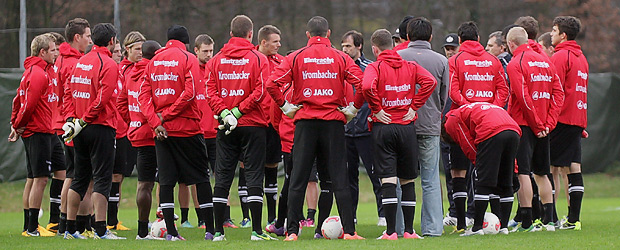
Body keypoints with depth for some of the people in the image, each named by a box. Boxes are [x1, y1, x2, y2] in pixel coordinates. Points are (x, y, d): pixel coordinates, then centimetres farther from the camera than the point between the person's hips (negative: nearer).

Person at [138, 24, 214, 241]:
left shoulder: (154, 61, 9)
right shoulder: (188, 59, -4)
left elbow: (143, 95, 2)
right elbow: (189, 93, -15)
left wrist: (157, 121, -5)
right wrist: (166, 116, -8)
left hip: (162, 131, 4)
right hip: (187, 128, -4)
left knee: (166, 180, 4)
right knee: (201, 178, 5)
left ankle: (170, 231, -1)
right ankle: (210, 229, 5)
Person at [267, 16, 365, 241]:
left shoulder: (296, 58, 1)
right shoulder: (341, 58, 1)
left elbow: (272, 83, -9)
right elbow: (362, 84, -10)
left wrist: (285, 107, 1)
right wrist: (353, 109, 0)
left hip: (305, 122, 0)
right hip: (334, 122, 0)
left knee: (298, 179, 4)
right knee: (339, 178, 2)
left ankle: (292, 231, 1)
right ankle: (349, 230, -2)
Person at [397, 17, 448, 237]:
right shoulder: (441, 61, 2)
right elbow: (444, 97, 9)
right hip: (430, 127, 1)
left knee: (401, 179, 5)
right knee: (430, 180, 7)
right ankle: (432, 227, 4)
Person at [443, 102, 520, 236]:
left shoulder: (452, 120, 17)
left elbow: (469, 149, 6)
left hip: (492, 134, -7)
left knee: (483, 183, -2)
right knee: (505, 183, 14)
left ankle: (477, 227, -1)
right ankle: (503, 226, 15)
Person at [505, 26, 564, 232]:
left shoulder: (515, 64, -9)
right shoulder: (545, 61, 11)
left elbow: (523, 97, -17)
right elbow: (559, 93, 6)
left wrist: (537, 125, -11)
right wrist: (549, 124, 2)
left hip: (524, 124, -7)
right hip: (544, 127, 7)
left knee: (522, 173, -6)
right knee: (541, 173, 15)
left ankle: (526, 222, -10)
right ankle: (548, 221, 14)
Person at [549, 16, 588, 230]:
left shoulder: (560, 57, -9)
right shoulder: (581, 58, 17)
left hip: (561, 118, -8)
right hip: (577, 120, 8)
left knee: (551, 167, -6)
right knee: (574, 168, 6)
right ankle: (574, 219, 4)